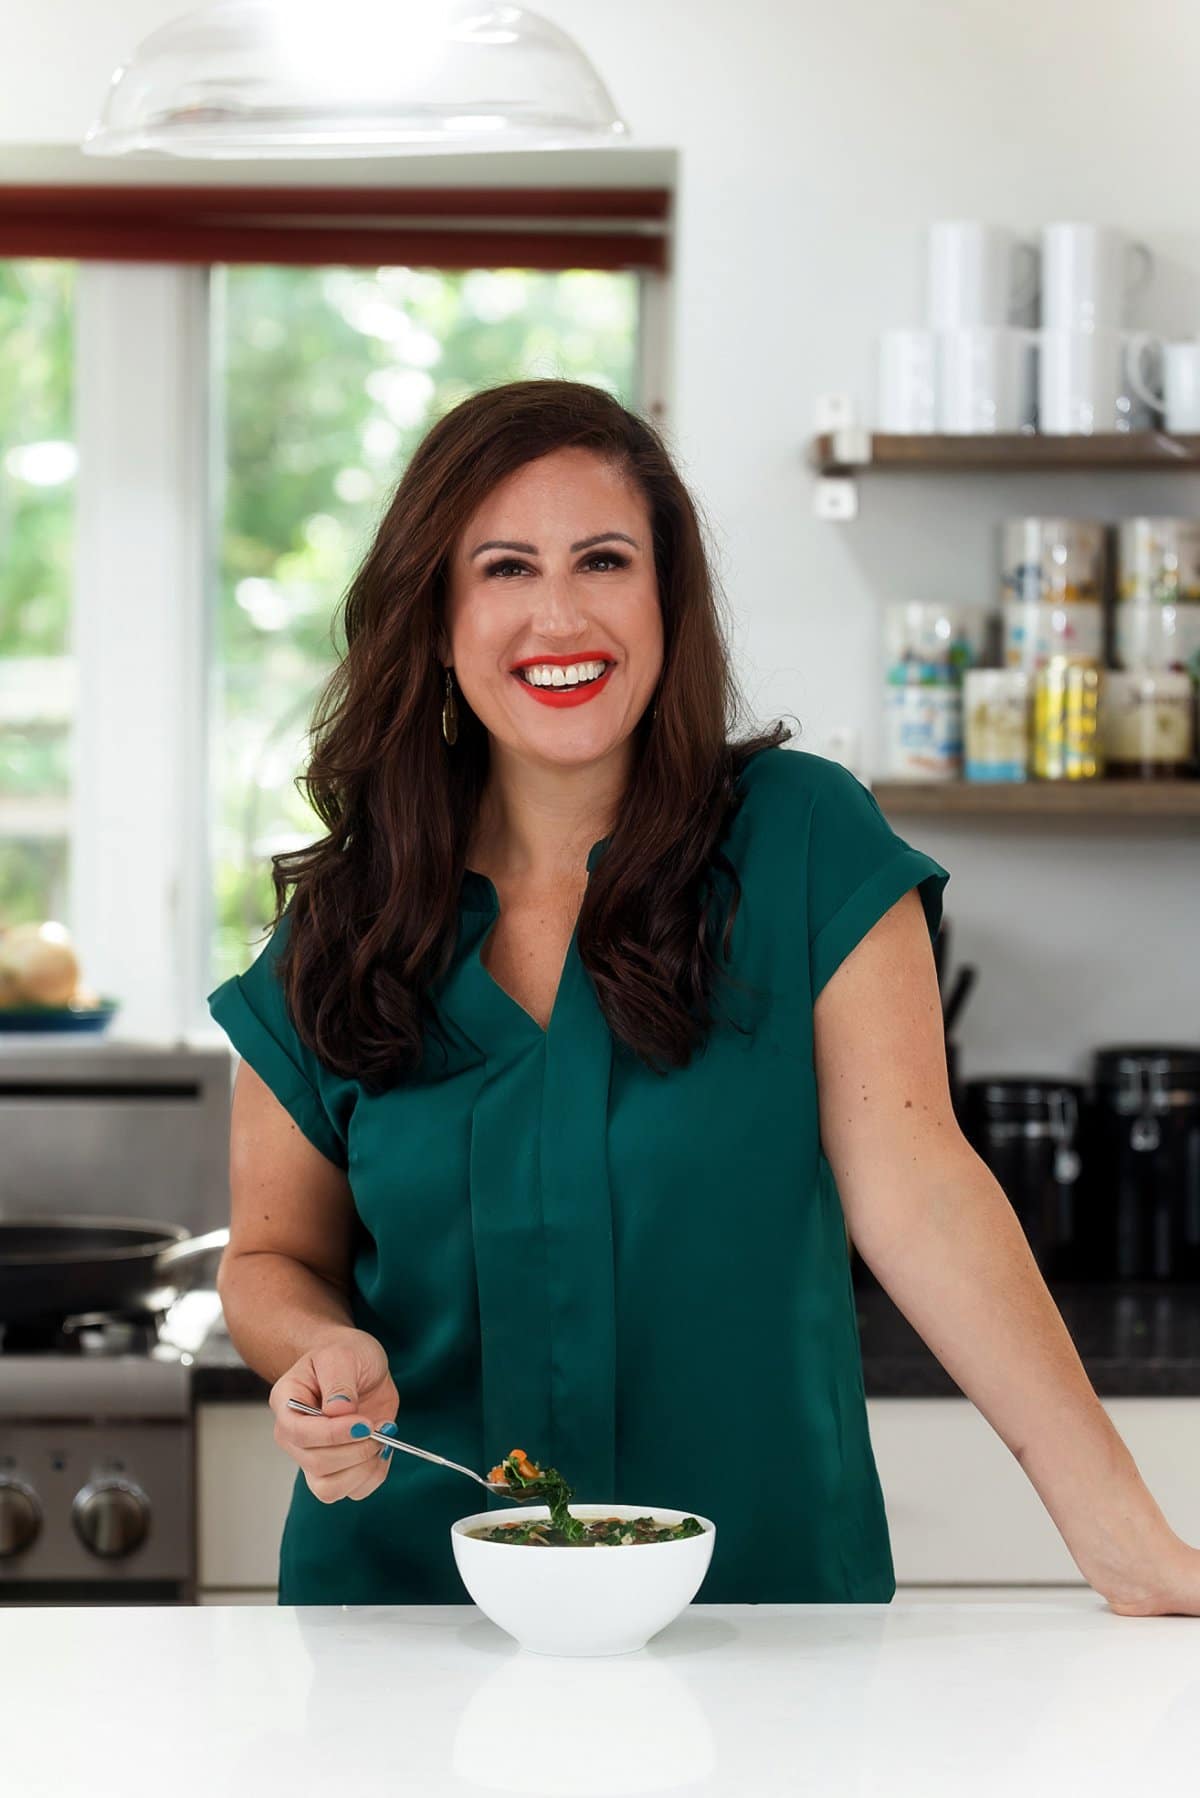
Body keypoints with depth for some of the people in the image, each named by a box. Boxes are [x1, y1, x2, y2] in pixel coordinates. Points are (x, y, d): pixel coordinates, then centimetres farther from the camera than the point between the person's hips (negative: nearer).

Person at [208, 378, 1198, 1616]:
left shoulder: (806, 848, -3)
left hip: (758, 1596, -1)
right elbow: (276, 1256, 12)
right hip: (410, 1597, 2)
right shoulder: (337, 930, 2)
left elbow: (912, 1190, -10)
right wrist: (320, 1352, -13)